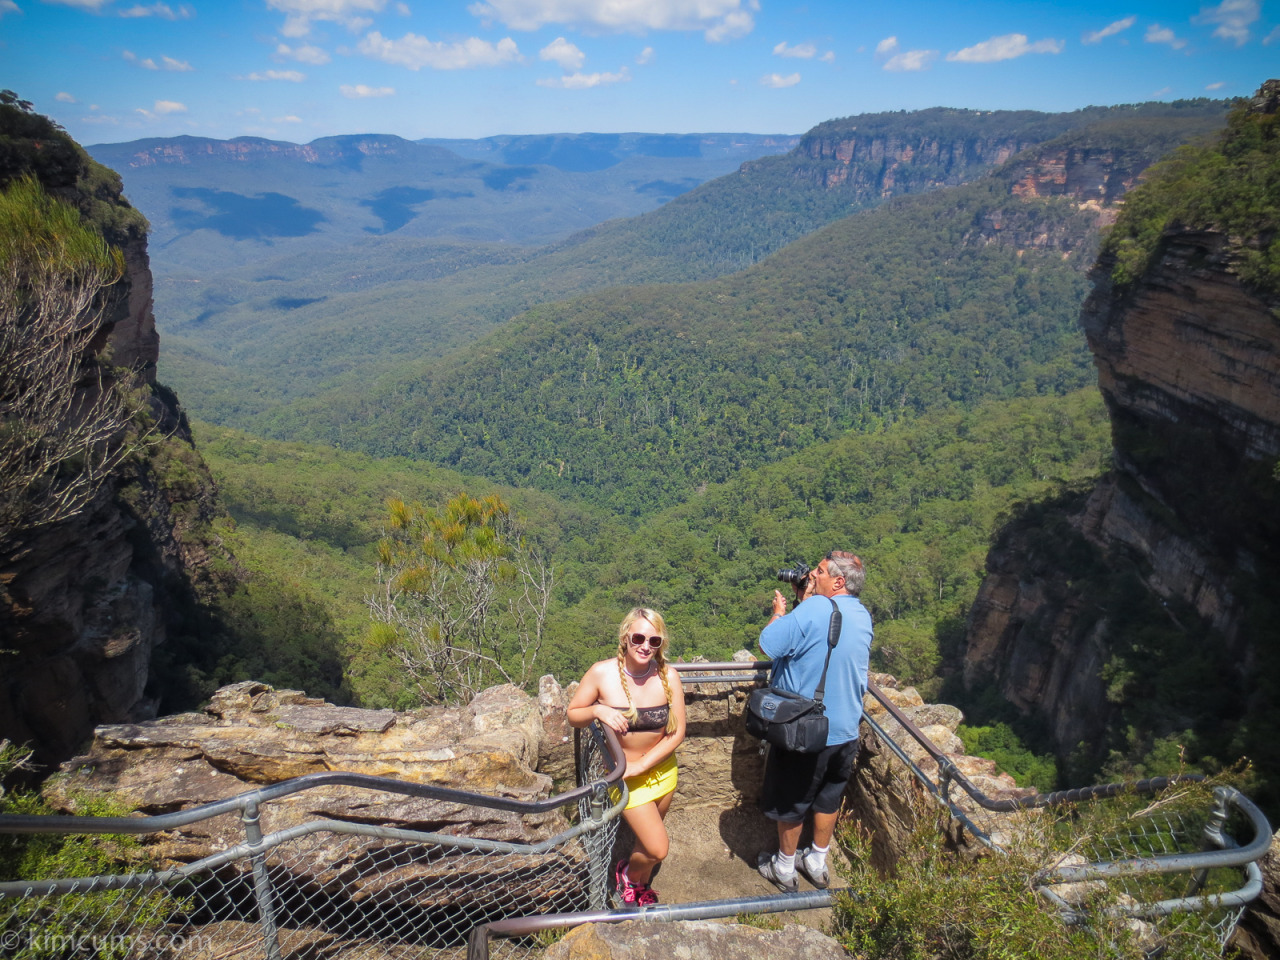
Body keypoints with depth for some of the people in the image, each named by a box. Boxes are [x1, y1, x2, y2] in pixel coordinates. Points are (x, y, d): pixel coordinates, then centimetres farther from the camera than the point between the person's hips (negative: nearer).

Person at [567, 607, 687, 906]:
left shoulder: (668, 676, -16)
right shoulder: (602, 673, -20)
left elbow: (677, 733, -10)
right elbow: (572, 714, -8)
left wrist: (642, 764, -17)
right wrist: (597, 710, -29)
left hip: (662, 767, 3)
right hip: (625, 773, -3)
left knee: (648, 836, 22)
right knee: (657, 849, -3)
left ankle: (641, 885, 53)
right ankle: (629, 874, 31)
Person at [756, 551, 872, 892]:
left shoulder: (815, 609, -24)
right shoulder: (863, 617, 1)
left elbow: (769, 645, -21)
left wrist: (780, 611, -4)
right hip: (845, 730, 6)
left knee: (790, 800, 14)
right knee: (829, 798, 23)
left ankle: (784, 868, 31)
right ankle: (817, 863, 39)